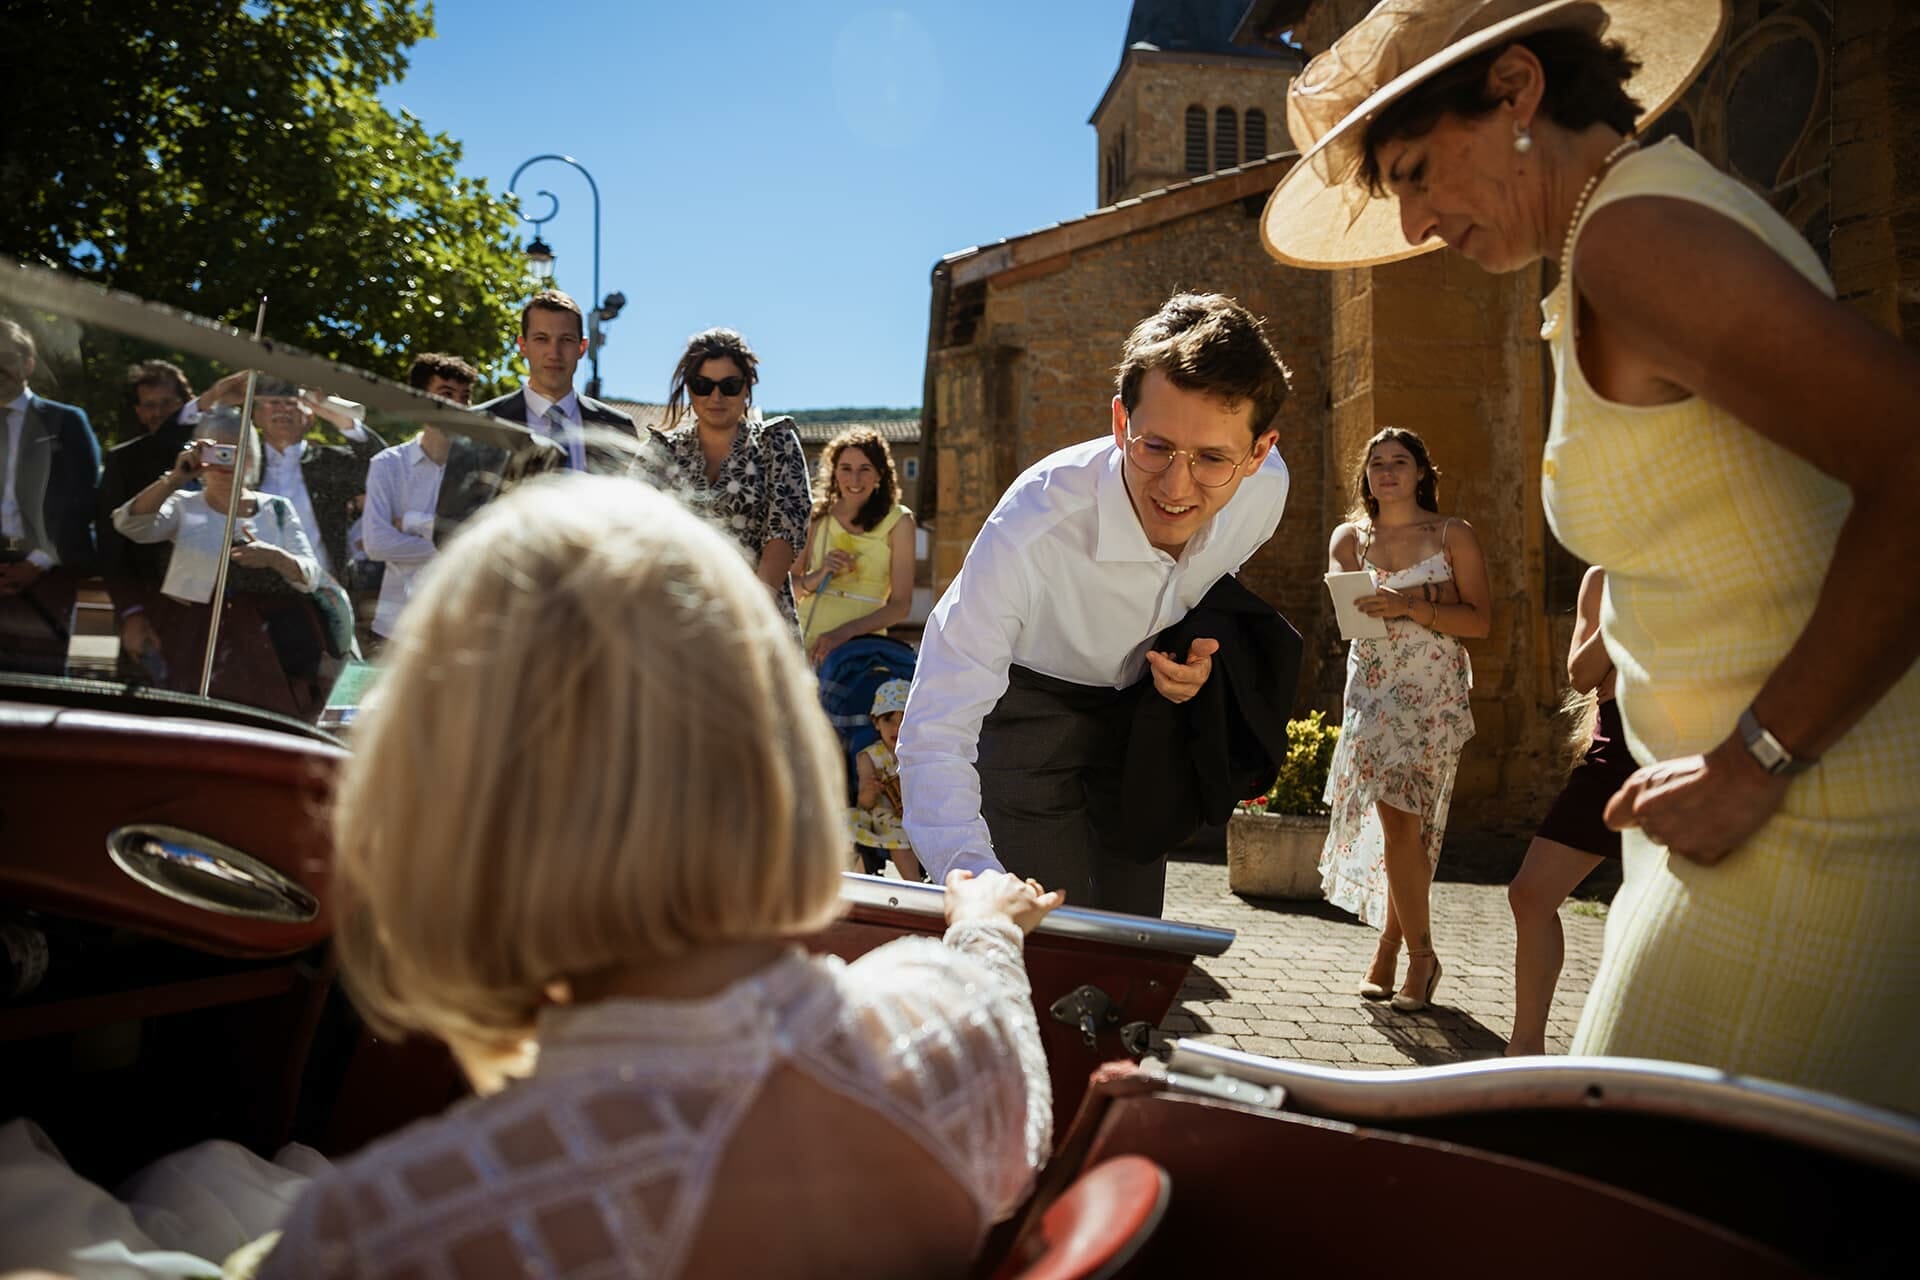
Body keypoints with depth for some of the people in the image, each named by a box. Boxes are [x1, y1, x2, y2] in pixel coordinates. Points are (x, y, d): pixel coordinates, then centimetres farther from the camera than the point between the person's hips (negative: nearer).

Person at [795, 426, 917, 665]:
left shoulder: (897, 521, -1)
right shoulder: (818, 516, 6)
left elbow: (900, 606, -4)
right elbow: (792, 592, 10)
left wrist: (846, 632, -16)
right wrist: (819, 575, -10)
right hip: (806, 645, 2)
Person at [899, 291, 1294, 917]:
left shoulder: (1265, 491, -22)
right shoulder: (1030, 532, -39)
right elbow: (933, 735, -40)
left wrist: (1198, 649, -14)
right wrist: (977, 878, -55)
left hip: (1139, 706, 4)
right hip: (1025, 710, -4)